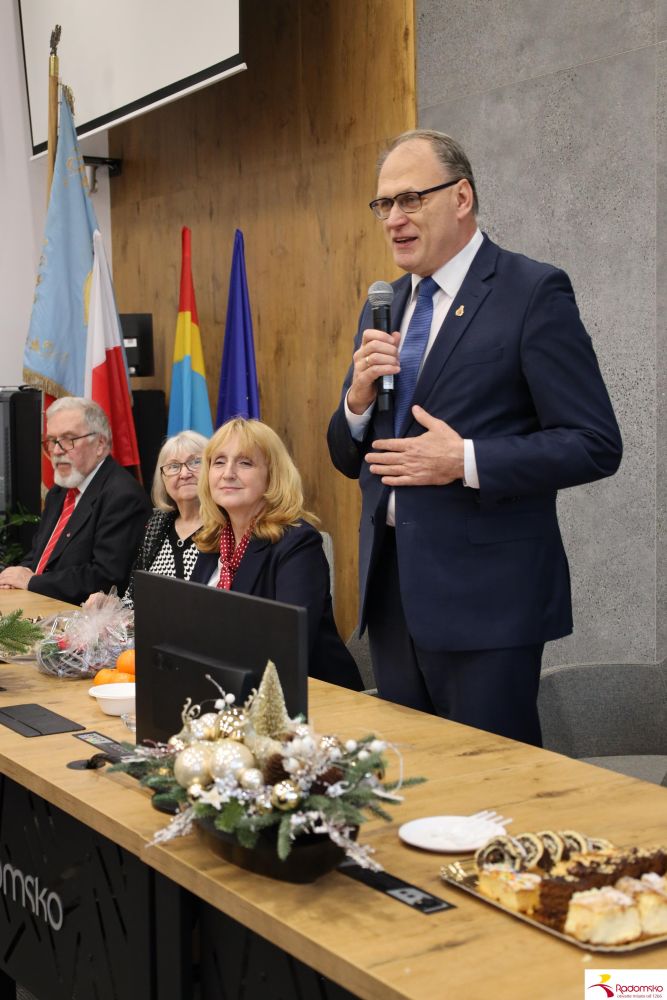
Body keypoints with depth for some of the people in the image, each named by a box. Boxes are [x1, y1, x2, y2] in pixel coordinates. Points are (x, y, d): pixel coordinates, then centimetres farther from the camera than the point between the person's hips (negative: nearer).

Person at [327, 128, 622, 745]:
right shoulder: (383, 307, 14)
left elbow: (596, 445, -12)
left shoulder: (534, 294, -7)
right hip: (390, 590, 7)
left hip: (484, 597, -6)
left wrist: (465, 461, -20)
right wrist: (358, 398, -5)